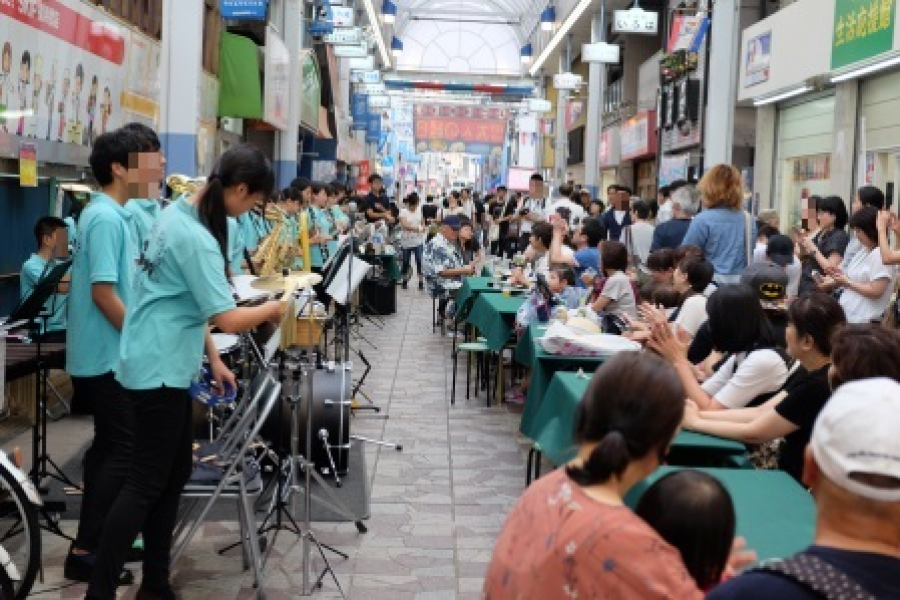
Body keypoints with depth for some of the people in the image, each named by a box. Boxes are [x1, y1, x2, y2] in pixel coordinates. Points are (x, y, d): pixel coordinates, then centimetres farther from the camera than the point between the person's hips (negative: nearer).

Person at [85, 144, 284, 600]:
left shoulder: (179, 212, 8)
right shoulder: (196, 239, -22)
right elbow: (228, 319, -26)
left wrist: (212, 358, 16)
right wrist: (276, 307, -8)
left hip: (166, 364, 10)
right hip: (158, 369, -10)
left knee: (174, 474, 14)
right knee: (145, 483, -4)